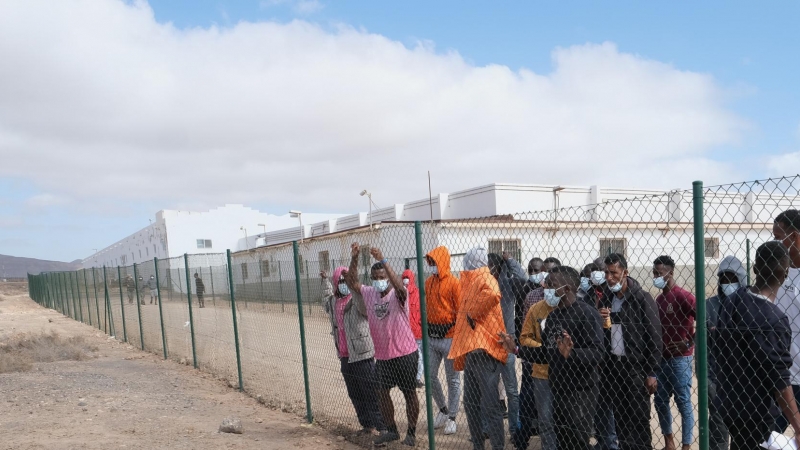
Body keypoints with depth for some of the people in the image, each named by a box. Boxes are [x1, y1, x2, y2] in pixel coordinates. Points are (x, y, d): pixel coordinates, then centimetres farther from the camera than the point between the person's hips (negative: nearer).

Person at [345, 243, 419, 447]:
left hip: (404, 354, -6)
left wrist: (382, 261, -41)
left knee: (409, 394, 6)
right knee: (382, 393, 14)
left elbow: (399, 285, -36)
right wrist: (354, 259, -19)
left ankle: (411, 433, 20)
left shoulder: (398, 294, -14)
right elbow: (352, 283, -6)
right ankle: (391, 430, 31)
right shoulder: (369, 293, 3)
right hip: (382, 355, 6)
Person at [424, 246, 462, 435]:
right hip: (431, 337, 6)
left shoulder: (453, 283, -10)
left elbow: (461, 311, -11)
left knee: (453, 379, 5)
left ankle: (452, 418, 17)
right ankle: (443, 410, 31)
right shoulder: (428, 282, 9)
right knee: (431, 376, 10)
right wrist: (426, 327, 10)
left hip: (449, 337, -6)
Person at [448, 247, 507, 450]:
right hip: (471, 350, 9)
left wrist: (473, 313, -15)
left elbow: (492, 295, -31)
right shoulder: (470, 282, 19)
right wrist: (460, 354, 15)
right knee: (471, 403, 14)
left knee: (489, 405, -6)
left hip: (483, 350, -9)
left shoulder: (485, 279, -5)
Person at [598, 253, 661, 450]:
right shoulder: (606, 299, 7)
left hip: (635, 367, -5)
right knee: (620, 417, 11)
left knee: (639, 419, 1)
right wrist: (598, 320, -10)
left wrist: (651, 373, -10)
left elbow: (654, 337, -9)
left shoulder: (642, 298, -9)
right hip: (612, 365, 5)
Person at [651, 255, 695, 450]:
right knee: (660, 400, 12)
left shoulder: (682, 295, -13)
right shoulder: (659, 298, 10)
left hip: (680, 357, -8)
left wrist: (691, 342, -17)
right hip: (662, 356, 8)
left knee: (683, 402, 0)